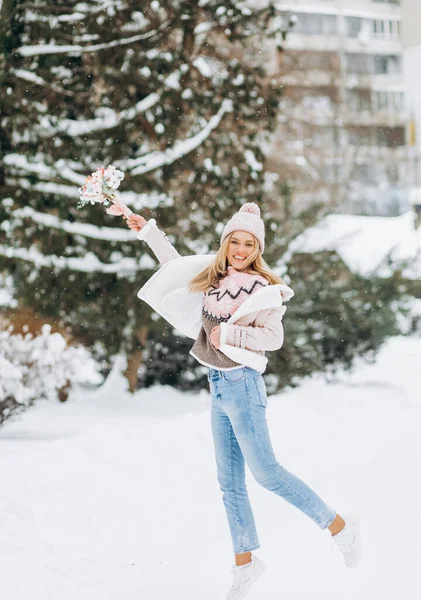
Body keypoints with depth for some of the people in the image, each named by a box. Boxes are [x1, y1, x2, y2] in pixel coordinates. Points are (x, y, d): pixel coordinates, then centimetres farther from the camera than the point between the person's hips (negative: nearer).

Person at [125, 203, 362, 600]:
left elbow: (273, 337, -19)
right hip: (218, 387, 7)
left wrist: (228, 333, -19)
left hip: (242, 384, -7)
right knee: (230, 481, 9)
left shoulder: (262, 288, -10)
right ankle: (245, 561, 17)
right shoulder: (215, 278, 9)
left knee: (265, 471, -9)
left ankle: (339, 526, 4)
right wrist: (148, 231, 27)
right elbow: (177, 266, 26)